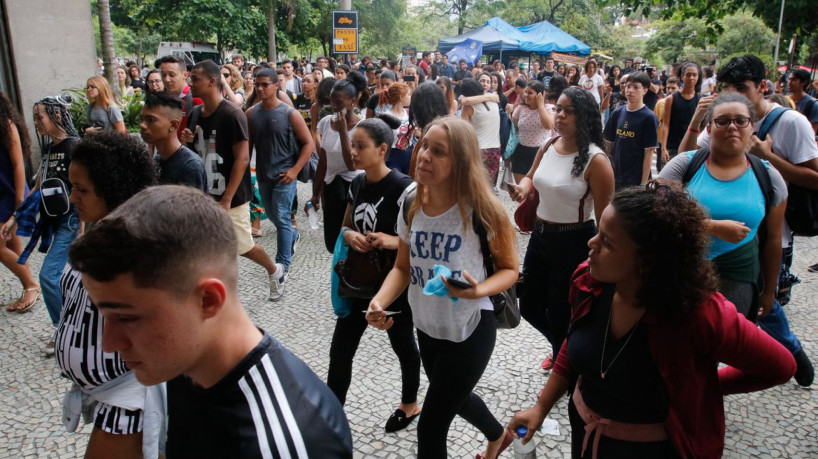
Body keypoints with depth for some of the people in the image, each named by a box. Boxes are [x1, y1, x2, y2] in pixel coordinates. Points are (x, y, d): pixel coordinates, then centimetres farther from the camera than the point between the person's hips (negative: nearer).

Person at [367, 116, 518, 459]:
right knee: (453, 398, 30)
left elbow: (509, 268, -11)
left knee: (431, 426, 2)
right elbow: (403, 268, 2)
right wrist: (380, 302, -17)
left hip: (470, 329, -6)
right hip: (427, 327, 7)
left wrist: (478, 291, -31)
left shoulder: (481, 211, -23)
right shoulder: (412, 208, -7)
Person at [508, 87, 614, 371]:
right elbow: (530, 178, 21)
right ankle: (562, 347, 48)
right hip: (541, 236, 7)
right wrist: (522, 188, -3)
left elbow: (604, 217, -17)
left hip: (574, 243, -7)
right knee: (530, 307, 19)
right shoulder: (547, 148, 2)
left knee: (560, 314, 7)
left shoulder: (595, 161, -19)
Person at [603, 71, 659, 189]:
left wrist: (644, 183, -13)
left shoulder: (649, 117, -8)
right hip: (615, 176, 4)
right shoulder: (617, 113, 4)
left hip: (636, 179, -4)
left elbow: (649, 152, -10)